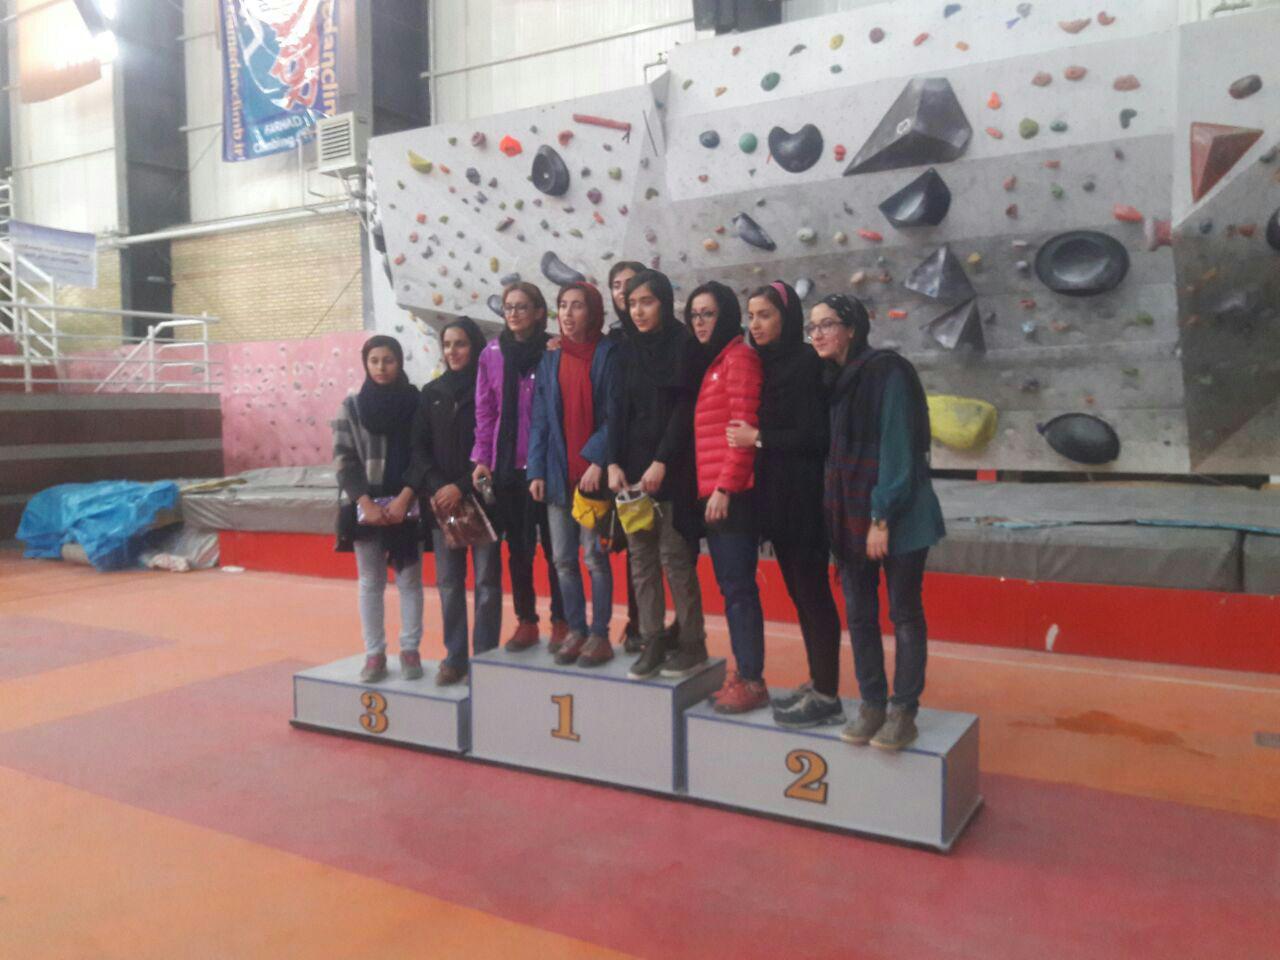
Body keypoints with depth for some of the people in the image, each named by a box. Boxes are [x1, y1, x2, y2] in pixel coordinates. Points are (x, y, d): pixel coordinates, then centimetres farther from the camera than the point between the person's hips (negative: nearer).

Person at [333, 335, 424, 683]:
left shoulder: (416, 403, 0)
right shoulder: (351, 406, 4)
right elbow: (343, 459, 0)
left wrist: (404, 498, -13)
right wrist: (365, 503, -10)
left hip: (406, 505, -1)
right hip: (365, 507, 1)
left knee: (409, 580, 5)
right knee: (370, 583, 6)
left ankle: (410, 650, 14)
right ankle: (374, 653, 14)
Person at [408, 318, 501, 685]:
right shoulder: (431, 392, 12)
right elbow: (419, 447, 8)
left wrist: (462, 487, -14)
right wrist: (437, 487, -8)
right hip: (441, 500, 4)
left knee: (486, 579, 1)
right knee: (448, 582, 5)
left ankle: (485, 658, 8)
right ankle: (455, 658, 12)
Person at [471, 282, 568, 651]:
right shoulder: (492, 353, 6)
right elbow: (485, 410, 7)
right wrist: (481, 458, 1)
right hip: (506, 466, 3)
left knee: (553, 545, 5)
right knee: (517, 548, 10)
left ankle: (560, 622, 16)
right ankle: (526, 622, 21)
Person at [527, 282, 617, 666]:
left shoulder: (608, 354, -2)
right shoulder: (550, 359, 13)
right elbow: (539, 418, 10)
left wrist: (598, 460, -17)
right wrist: (536, 471, 2)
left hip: (594, 472, -5)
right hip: (558, 472, 5)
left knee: (595, 556, -1)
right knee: (563, 558, 8)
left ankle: (600, 635, 10)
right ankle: (575, 631, 19)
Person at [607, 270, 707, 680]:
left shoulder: (684, 346, -1)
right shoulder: (627, 350, 13)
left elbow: (684, 408, -9)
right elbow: (617, 408, 8)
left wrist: (661, 463, -15)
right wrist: (614, 463, -3)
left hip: (671, 469, -5)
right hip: (631, 467, 5)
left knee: (674, 557, -3)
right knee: (641, 560, 5)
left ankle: (692, 643, 9)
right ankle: (652, 642, 13)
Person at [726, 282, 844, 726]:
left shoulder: (805, 362, -10)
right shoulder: (766, 364, 13)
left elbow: (814, 435, -16)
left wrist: (758, 438, -12)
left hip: (802, 494, -8)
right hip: (774, 493, 8)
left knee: (812, 591, -3)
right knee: (798, 591, 12)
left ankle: (827, 697, 6)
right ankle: (817, 684, 22)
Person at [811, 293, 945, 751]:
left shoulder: (887, 371, -11)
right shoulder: (833, 381, 10)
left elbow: (898, 446, -16)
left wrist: (883, 518, -18)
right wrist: (838, 515, 7)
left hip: (898, 515, -7)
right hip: (850, 514, 7)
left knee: (904, 613, 3)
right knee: (858, 614, 9)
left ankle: (903, 712, 12)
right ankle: (871, 705, 20)